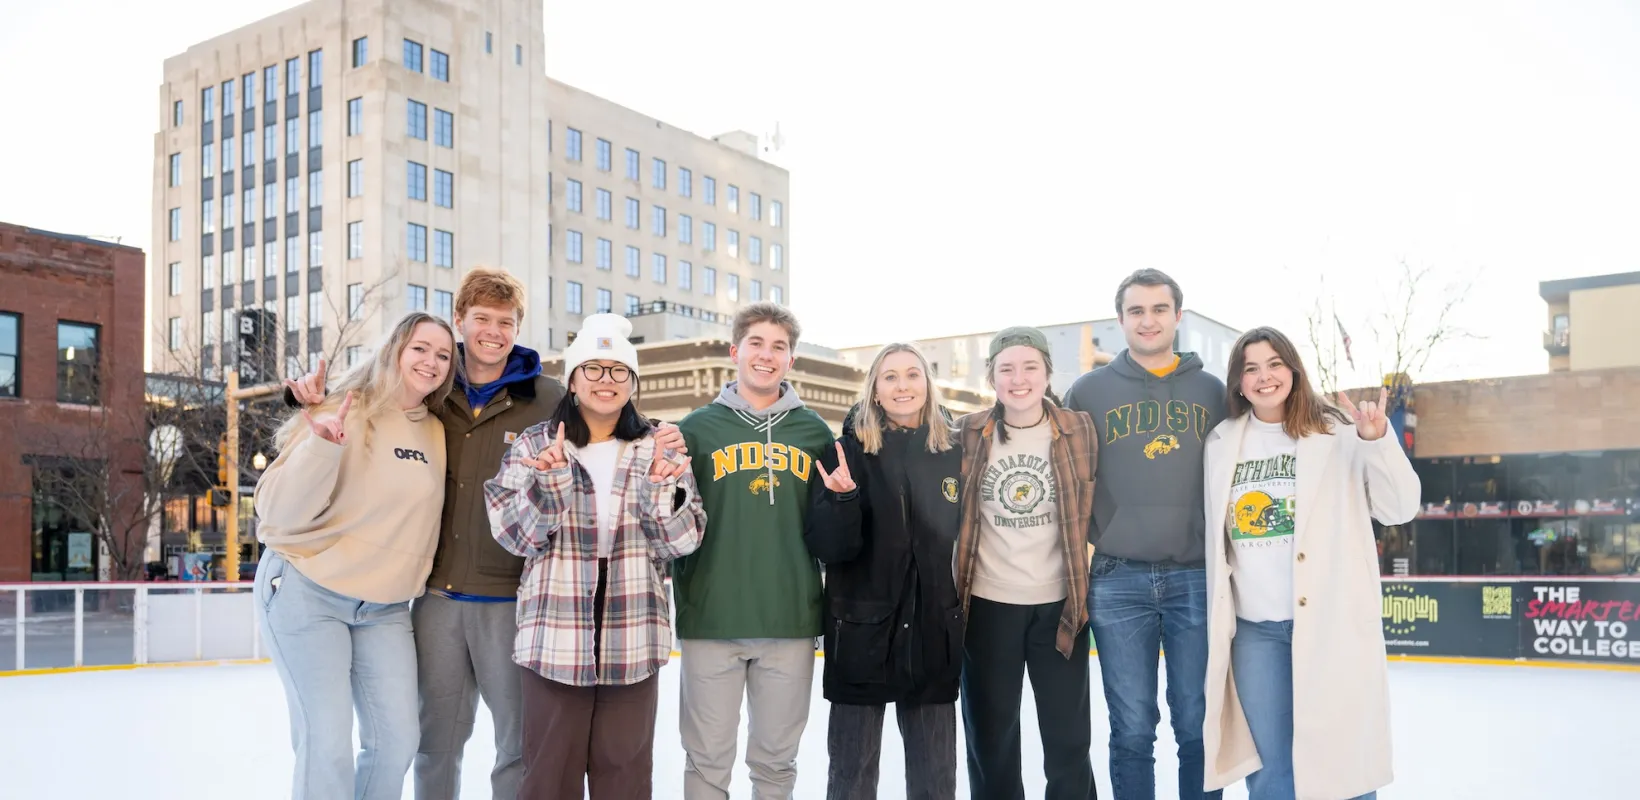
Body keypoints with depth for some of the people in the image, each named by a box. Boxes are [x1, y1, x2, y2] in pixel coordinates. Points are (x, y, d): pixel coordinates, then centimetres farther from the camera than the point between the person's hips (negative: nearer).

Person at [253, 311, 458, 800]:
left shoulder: (436, 433, 5)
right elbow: (279, 510, -18)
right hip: (306, 592, -6)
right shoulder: (346, 414, -12)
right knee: (328, 744, -7)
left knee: (397, 741, 4)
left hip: (386, 608, 6)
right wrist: (322, 446, -31)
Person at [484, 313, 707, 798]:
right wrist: (549, 479, -19)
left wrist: (664, 488, -18)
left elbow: (681, 542, 1)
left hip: (633, 642, 1)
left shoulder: (659, 450, 6)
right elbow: (514, 534, -4)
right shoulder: (535, 445, 4)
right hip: (555, 639, -1)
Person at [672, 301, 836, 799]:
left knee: (776, 758, 13)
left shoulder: (814, 431, 8)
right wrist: (676, 590, -12)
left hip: (792, 622, 2)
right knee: (707, 759, 8)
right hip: (711, 620, -1)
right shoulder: (698, 428, 3)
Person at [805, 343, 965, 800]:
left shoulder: (953, 451, 3)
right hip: (863, 628, -2)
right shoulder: (852, 449, -6)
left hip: (934, 629, 3)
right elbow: (827, 547, -11)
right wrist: (843, 498, -27)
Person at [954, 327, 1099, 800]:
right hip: (987, 604, 0)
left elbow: (1091, 510, 8)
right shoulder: (967, 434, -3)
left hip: (1059, 603, 0)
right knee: (990, 739, 11)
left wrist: (1083, 577, 4)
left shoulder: (1079, 429, -2)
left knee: (1068, 738, 9)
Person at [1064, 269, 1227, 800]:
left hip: (1197, 578, 1)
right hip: (1117, 582, 0)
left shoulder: (1212, 391, 9)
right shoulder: (1089, 391, 6)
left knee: (1198, 725, 6)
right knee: (1132, 729, 5)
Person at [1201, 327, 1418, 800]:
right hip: (1254, 627, 3)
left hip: (1329, 621, -3)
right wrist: (1217, 622, 14)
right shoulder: (1221, 444, 8)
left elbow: (1399, 509, -6)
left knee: (1341, 756, 4)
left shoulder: (1338, 432, -2)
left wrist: (1378, 442, -20)